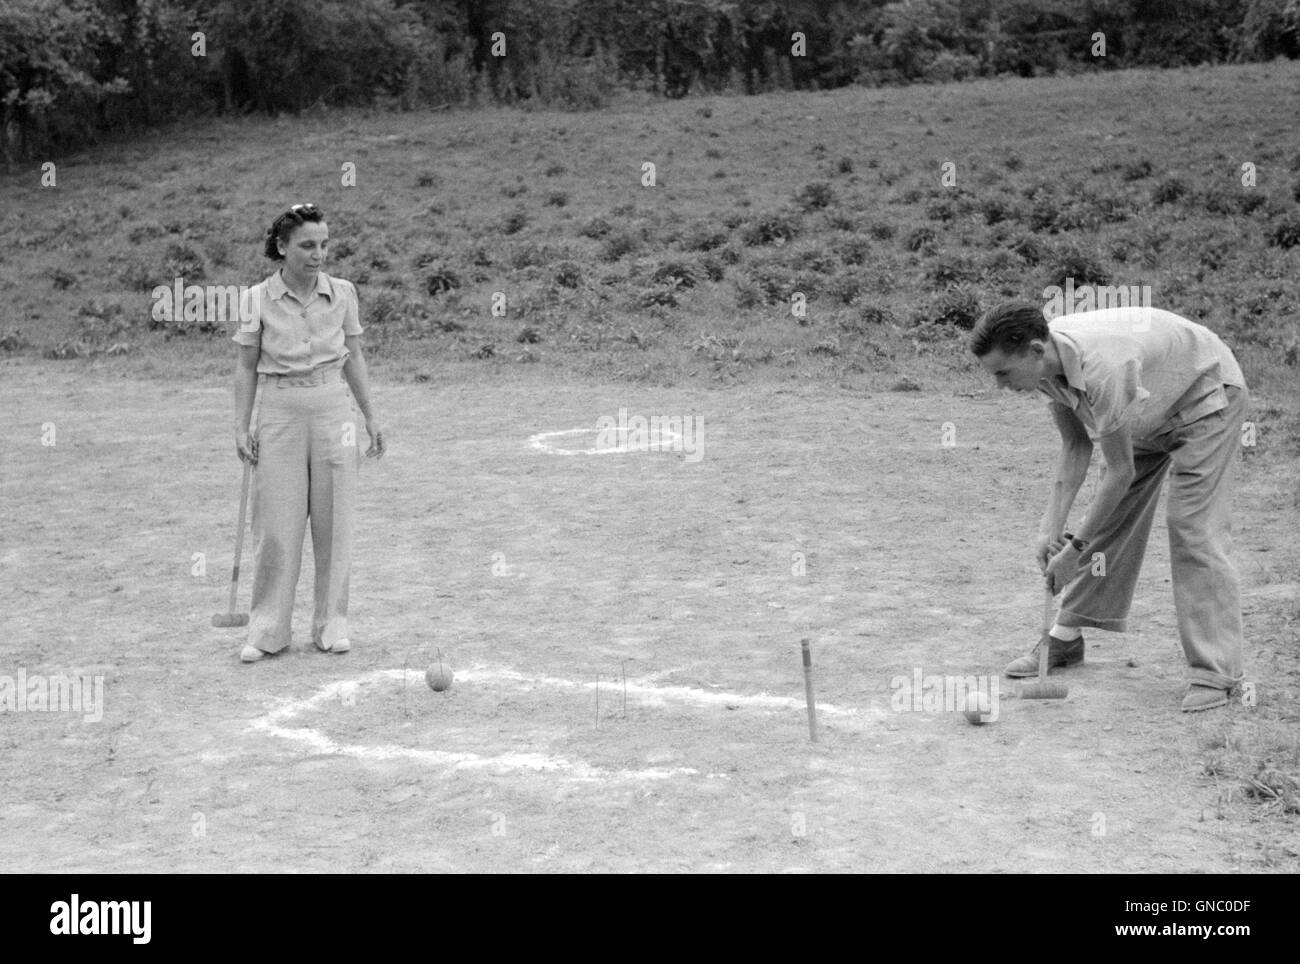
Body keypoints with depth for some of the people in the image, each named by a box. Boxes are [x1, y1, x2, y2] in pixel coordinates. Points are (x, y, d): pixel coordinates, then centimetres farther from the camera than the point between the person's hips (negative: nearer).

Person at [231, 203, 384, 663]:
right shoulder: (257, 299, -3)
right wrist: (241, 426, -3)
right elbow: (246, 367, 2)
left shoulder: (343, 293, 1)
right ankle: (267, 630, 9)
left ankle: (331, 624, 16)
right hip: (280, 414, -1)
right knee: (276, 526, -1)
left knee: (334, 524, 4)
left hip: (334, 410, 2)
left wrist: (371, 417, 9)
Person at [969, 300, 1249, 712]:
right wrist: (1052, 525, -13)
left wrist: (1075, 547, -24)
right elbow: (1075, 447, -5)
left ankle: (1214, 673, -14)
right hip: (1148, 406, 8)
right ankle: (1067, 636, 19)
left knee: (1194, 527, -17)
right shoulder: (1048, 362, -16)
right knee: (1111, 517, 8)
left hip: (1207, 395, -8)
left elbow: (1121, 472, -31)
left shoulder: (1099, 367, -40)